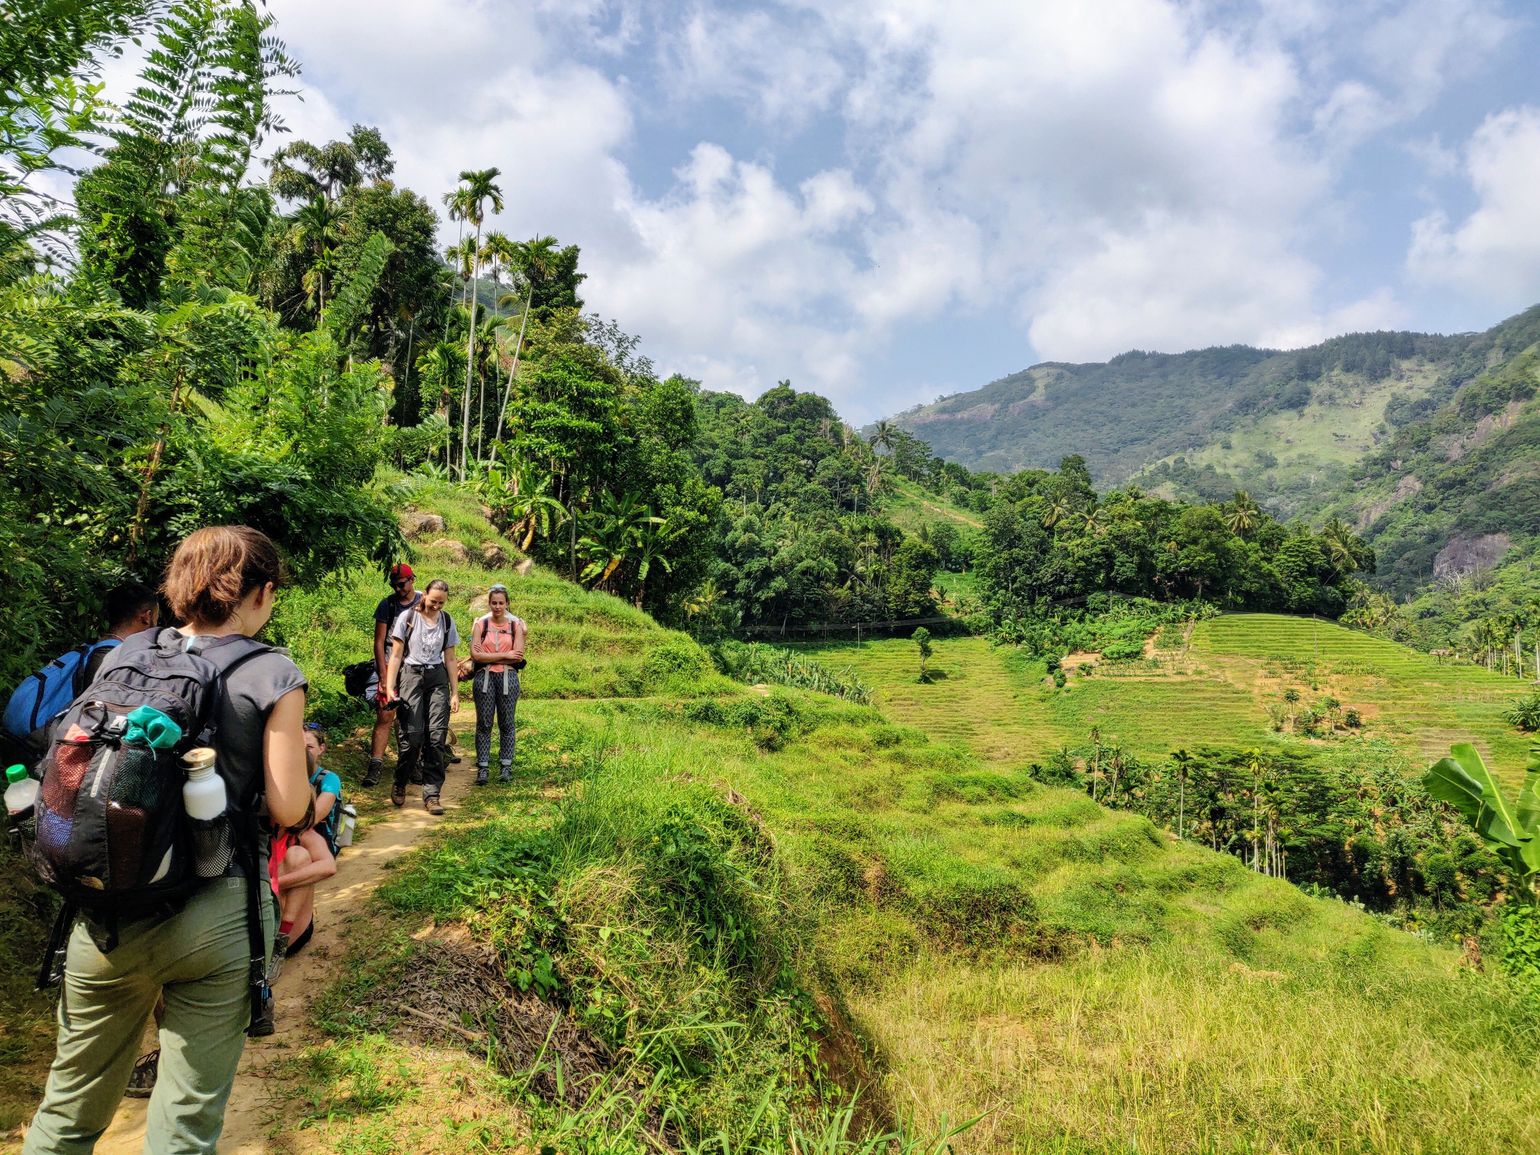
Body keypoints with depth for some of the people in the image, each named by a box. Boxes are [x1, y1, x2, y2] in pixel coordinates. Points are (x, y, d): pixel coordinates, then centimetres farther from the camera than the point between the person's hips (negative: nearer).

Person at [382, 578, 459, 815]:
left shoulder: (447, 621, 10)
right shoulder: (408, 618, 1)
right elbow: (396, 655, 2)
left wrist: (455, 693, 9)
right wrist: (389, 687, -6)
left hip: (437, 679, 3)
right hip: (411, 675, -3)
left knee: (436, 737, -5)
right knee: (412, 736, -9)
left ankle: (432, 795, 0)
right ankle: (399, 785, 16)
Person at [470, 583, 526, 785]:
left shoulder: (516, 624, 5)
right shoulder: (480, 624, 4)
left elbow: (518, 656, -5)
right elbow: (475, 654, -7)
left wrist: (487, 656, -6)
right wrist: (504, 655, -9)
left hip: (508, 678, 0)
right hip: (484, 678, 0)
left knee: (506, 723, 5)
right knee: (484, 724, 2)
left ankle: (507, 767, 13)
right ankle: (482, 768, 6)